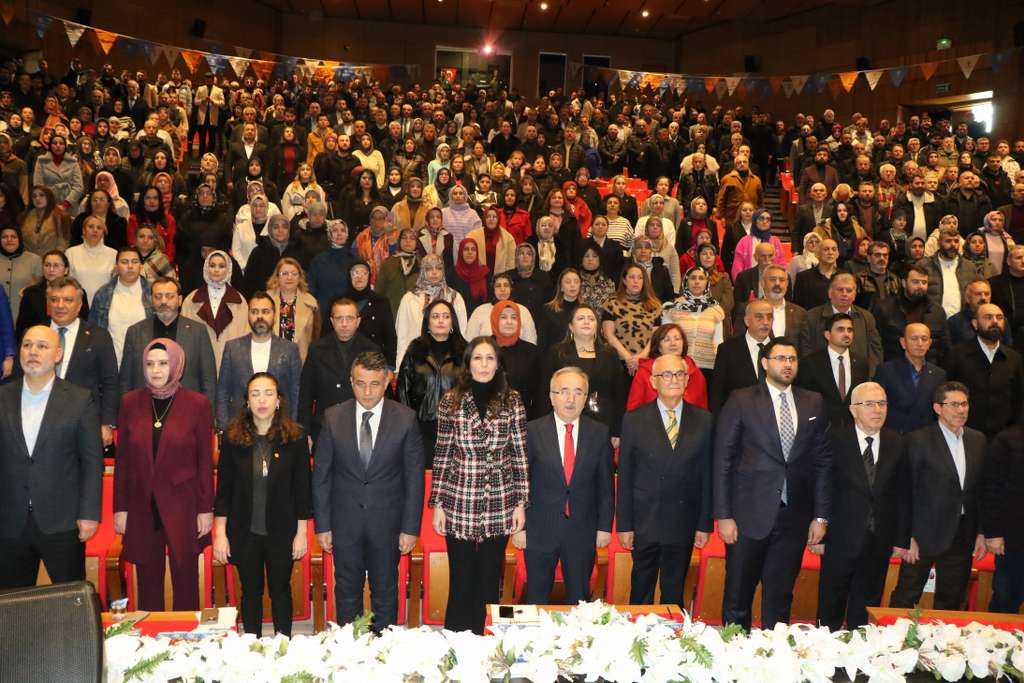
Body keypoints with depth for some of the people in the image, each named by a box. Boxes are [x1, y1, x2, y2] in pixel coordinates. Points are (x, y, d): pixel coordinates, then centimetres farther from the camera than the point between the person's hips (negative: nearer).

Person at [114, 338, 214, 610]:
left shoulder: (198, 404, -2)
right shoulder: (130, 402, 5)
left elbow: (205, 460, -1)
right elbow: (122, 459, 7)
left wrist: (206, 509, -4)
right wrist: (120, 508, 5)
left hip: (183, 507, -2)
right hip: (142, 507, 2)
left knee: (186, 583, 4)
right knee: (148, 584, 8)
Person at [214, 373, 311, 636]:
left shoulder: (294, 437, -7)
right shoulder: (233, 438, -3)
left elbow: (302, 487, -3)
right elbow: (223, 488, 0)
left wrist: (301, 532, -3)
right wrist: (220, 533, -2)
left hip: (282, 532, -1)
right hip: (245, 532, 1)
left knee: (281, 591, 12)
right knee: (251, 592, 13)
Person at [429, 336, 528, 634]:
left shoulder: (512, 400, 1)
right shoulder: (451, 401, 0)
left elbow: (520, 454, 3)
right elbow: (442, 456, 2)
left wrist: (521, 503, 0)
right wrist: (437, 504, 0)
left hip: (500, 507, 1)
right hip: (459, 504, -1)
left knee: (489, 582, 12)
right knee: (461, 583, 8)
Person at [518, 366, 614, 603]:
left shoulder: (599, 433, 0)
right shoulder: (532, 431, -6)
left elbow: (605, 486, 4)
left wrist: (605, 526, 2)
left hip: (583, 532, 1)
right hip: (540, 531, -1)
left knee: (579, 600, 13)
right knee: (537, 599, 12)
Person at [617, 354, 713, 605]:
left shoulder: (703, 420, 1)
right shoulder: (634, 420, -3)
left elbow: (707, 475, 3)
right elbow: (625, 477, -2)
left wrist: (705, 524, 1)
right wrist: (624, 525, -4)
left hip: (684, 524, 1)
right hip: (644, 522, -1)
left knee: (674, 594, 12)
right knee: (641, 591, 11)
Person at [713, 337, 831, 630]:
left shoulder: (814, 403, 8)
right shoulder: (741, 401, -3)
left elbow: (823, 461, 9)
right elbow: (723, 461, -4)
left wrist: (821, 516, 4)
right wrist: (723, 515, -8)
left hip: (794, 517, 3)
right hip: (749, 515, -2)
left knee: (780, 597, 11)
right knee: (738, 596, 7)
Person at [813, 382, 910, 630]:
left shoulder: (896, 443, 4)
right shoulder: (835, 440, -7)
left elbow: (902, 495, 7)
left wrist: (902, 540, 4)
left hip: (879, 543, 3)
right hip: (841, 541, -3)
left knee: (865, 613, 13)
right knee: (830, 610, 9)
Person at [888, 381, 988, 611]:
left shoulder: (978, 440, 7)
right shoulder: (920, 440, -10)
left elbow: (981, 489, 11)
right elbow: (906, 491, -10)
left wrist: (981, 532, 7)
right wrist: (907, 537, -12)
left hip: (963, 537, 5)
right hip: (926, 534, -5)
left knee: (951, 602, 15)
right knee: (905, 598, 0)